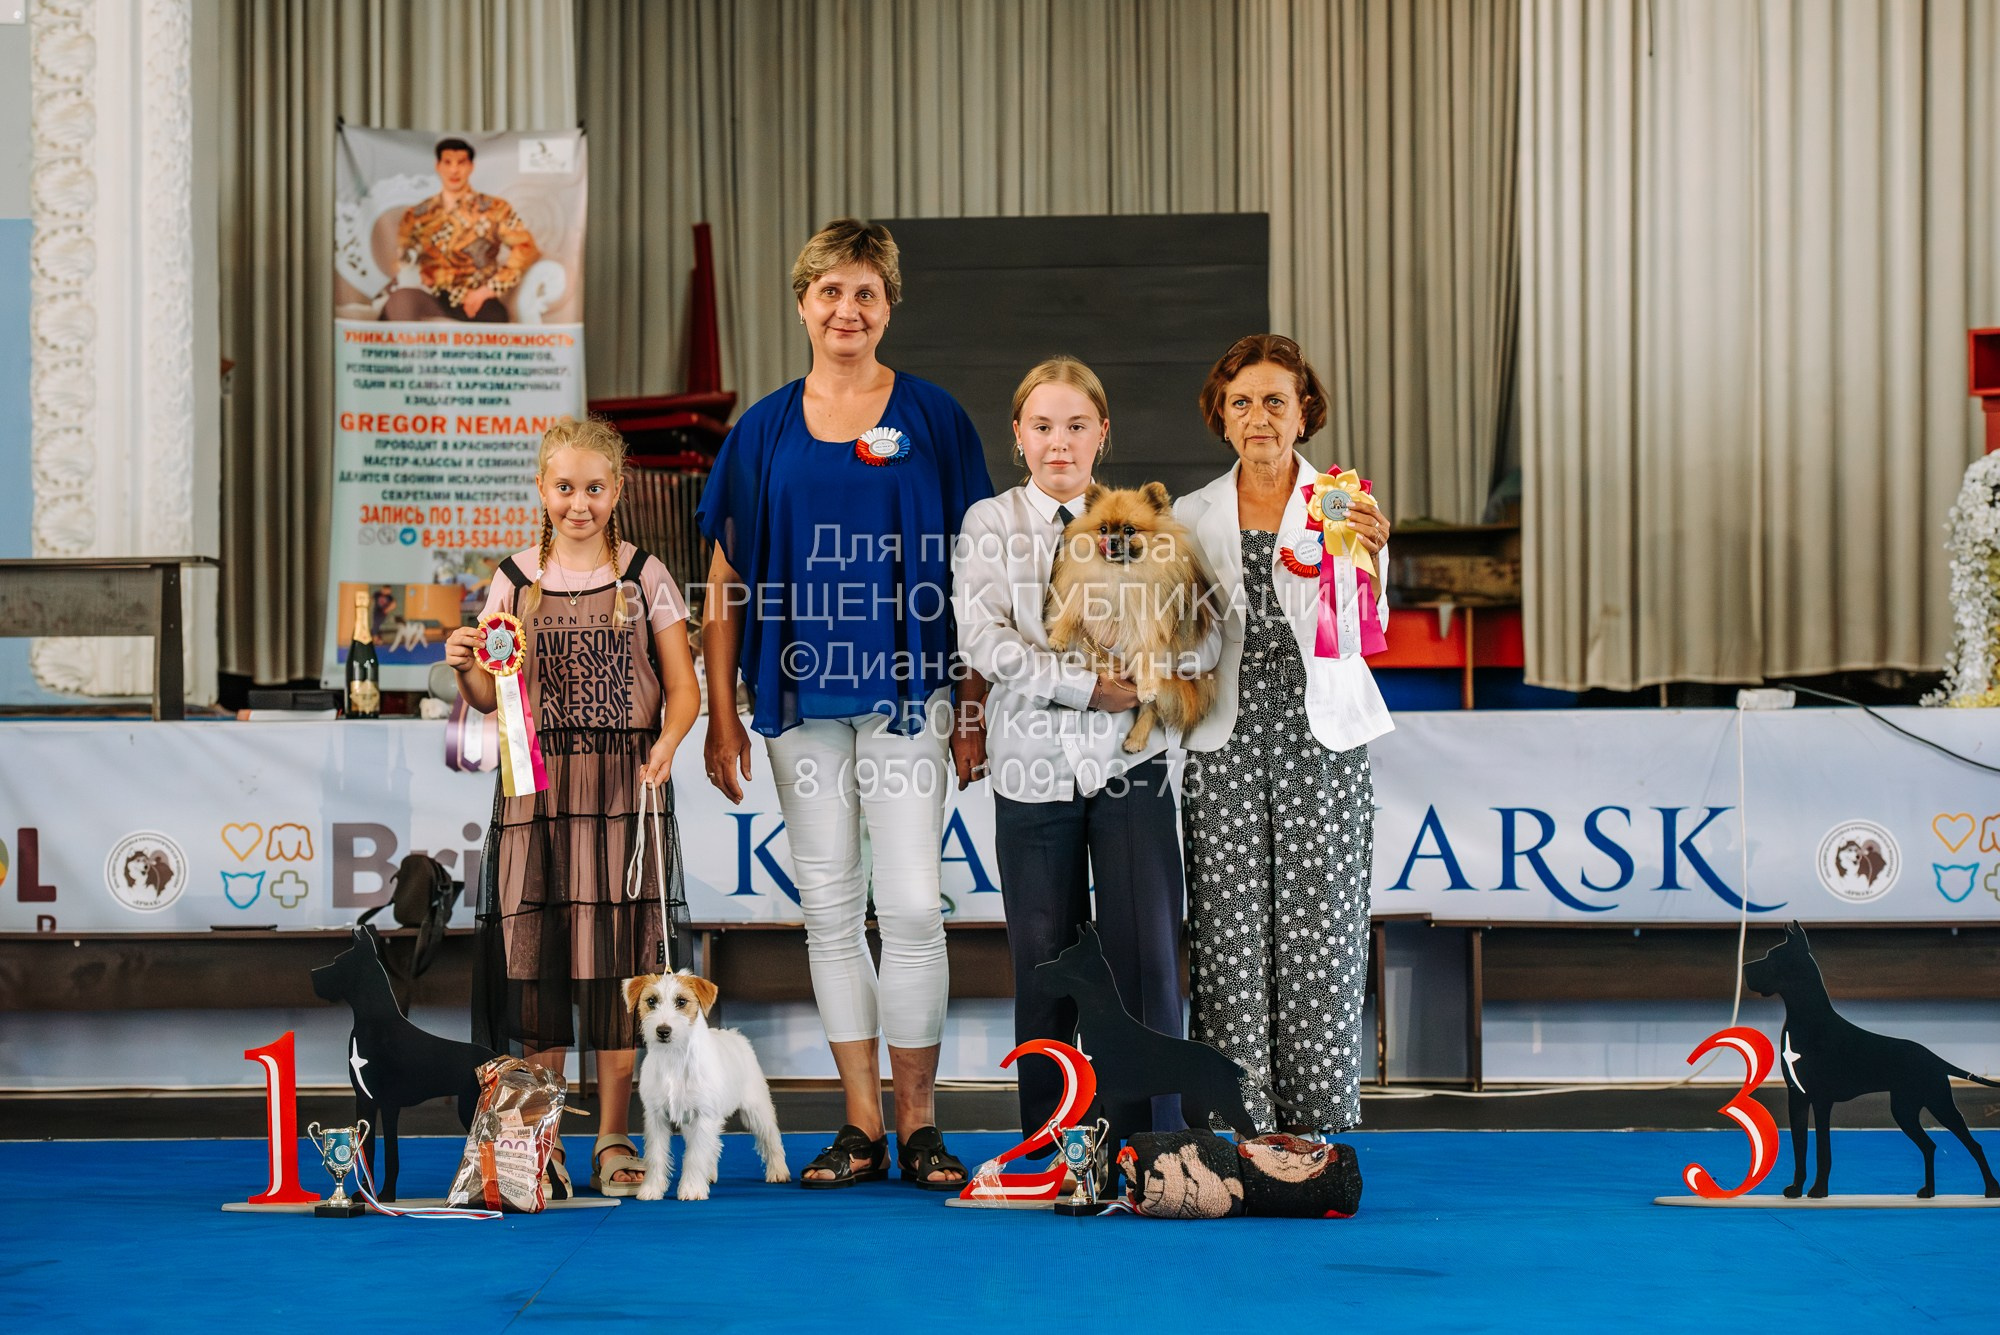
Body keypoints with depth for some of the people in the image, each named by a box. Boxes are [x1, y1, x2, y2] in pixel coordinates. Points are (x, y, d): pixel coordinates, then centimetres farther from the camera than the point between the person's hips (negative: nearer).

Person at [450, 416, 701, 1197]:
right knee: (533, 954, -2)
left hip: (623, 784, -1)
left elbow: (683, 687, 2)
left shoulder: (643, 578, 5)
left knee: (616, 960, -3)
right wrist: (464, 668, -12)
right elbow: (491, 696, 9)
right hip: (536, 782, 1)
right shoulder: (515, 581, 9)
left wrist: (666, 745, -17)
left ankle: (613, 1140, 5)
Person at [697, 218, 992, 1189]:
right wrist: (721, 718, 3)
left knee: (911, 906, -8)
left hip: (905, 691, -2)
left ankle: (918, 1125, 2)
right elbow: (726, 584, 8)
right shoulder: (765, 430, 7)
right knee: (831, 911, 5)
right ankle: (862, 1128, 12)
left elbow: (972, 571, 3)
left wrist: (972, 708, -2)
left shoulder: (931, 420, 2)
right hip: (800, 695, 2)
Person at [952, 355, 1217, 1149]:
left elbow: (1204, 637, 2)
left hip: (1130, 765, 1)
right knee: (1044, 965, 4)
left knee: (1147, 958, -5)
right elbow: (983, 643, -9)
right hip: (1034, 770, -1)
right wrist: (1092, 687, -15)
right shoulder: (989, 525, 4)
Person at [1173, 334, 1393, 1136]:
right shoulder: (1193, 515, 10)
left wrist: (1367, 561, -25)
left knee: (1321, 945, -3)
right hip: (1225, 747, 2)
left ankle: (1323, 1139, 4)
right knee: (1231, 948, -3)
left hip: (1321, 741, -1)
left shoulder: (1342, 509, 4)